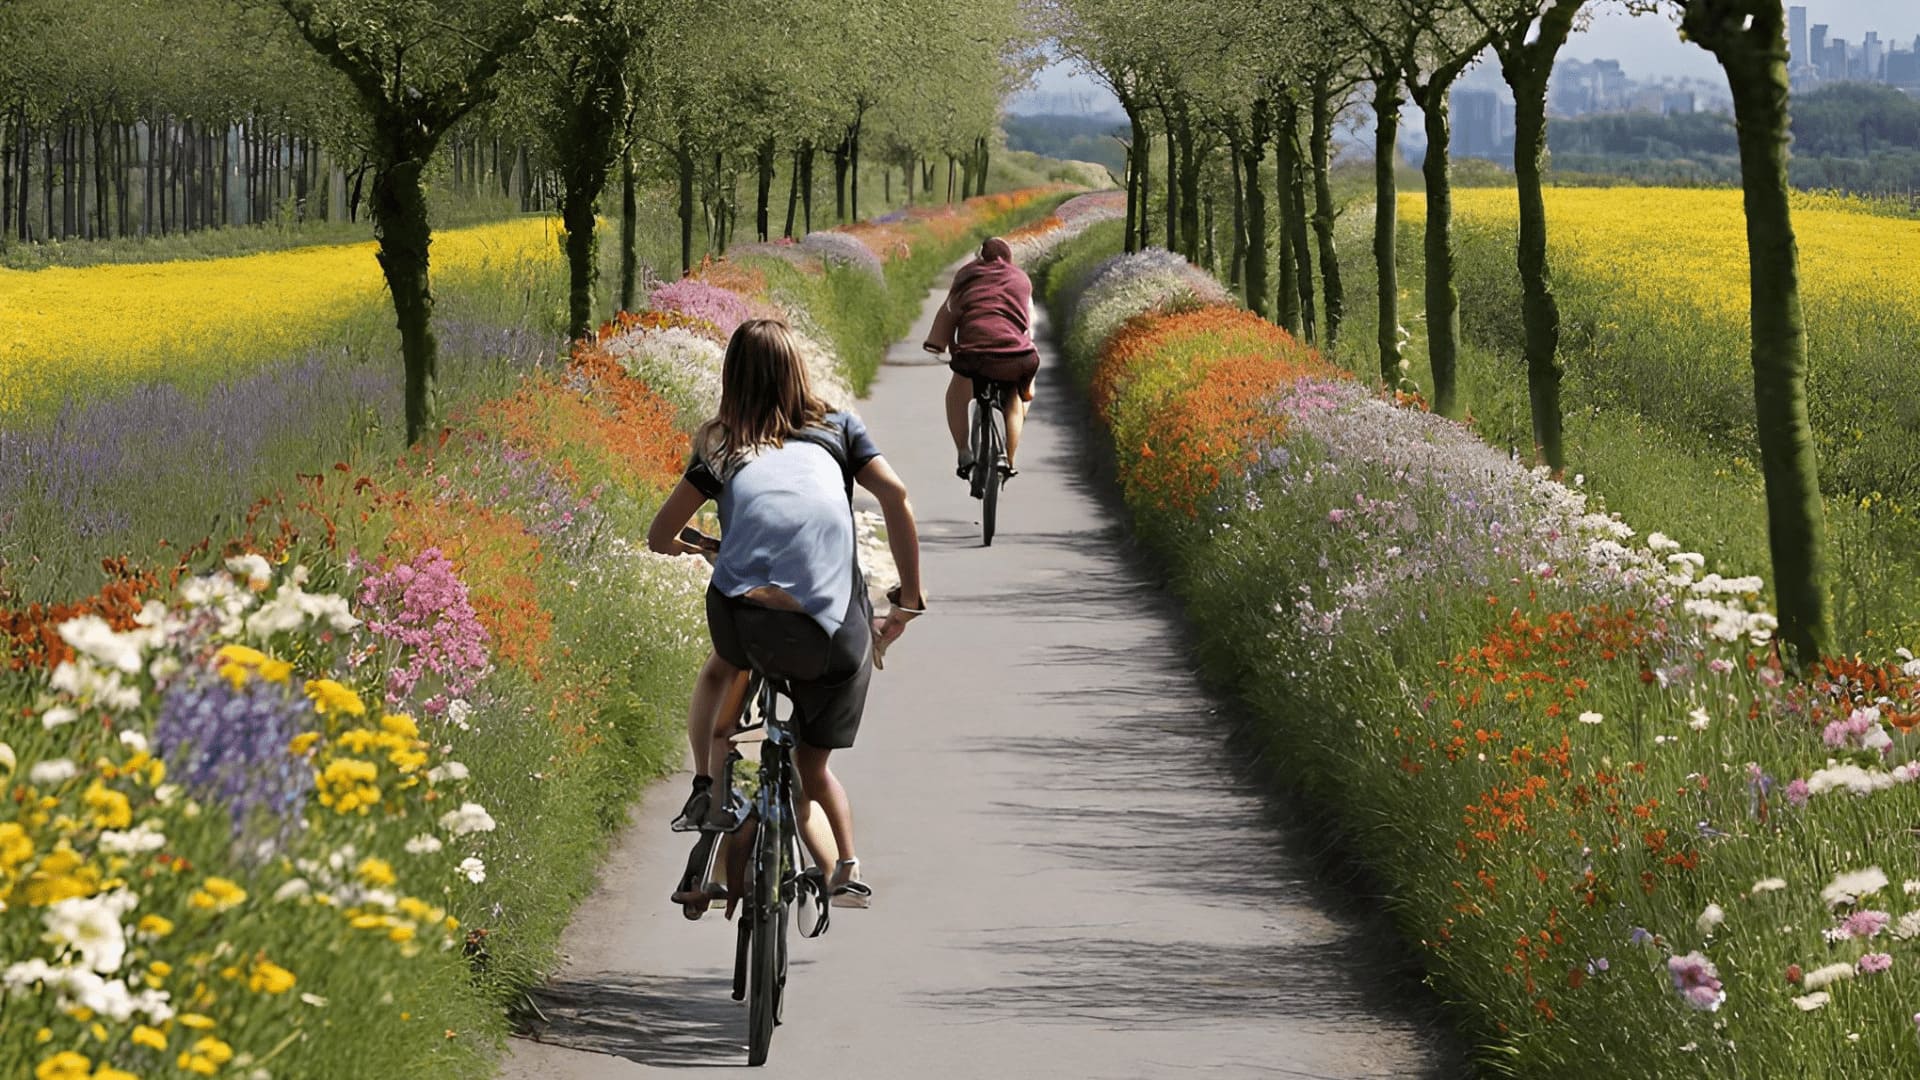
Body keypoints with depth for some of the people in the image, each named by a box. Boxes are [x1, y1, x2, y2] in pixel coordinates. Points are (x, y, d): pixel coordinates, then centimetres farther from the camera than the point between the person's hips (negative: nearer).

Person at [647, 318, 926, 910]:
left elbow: (659, 535, 23)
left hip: (742, 611, 0)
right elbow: (895, 495, 8)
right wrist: (909, 599, 13)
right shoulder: (837, 429, 23)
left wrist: (694, 547, 47)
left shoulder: (719, 445, 24)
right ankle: (845, 872, 6)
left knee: (723, 666, 37)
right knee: (813, 766, 22)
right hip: (835, 633, 0)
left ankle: (708, 787, 21)